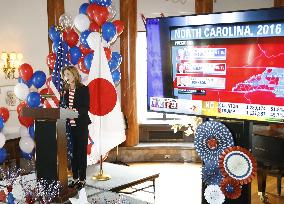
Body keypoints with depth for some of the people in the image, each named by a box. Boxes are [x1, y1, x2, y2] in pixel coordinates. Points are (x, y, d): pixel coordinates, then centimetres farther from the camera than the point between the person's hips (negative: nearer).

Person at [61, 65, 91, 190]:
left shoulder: (83, 89, -3)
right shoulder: (65, 91, 13)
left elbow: (86, 107, -9)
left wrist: (75, 111, -23)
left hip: (81, 125, -5)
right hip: (69, 125, 5)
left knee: (81, 152, 0)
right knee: (72, 152, 8)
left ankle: (82, 179, 7)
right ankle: (75, 178, 17)